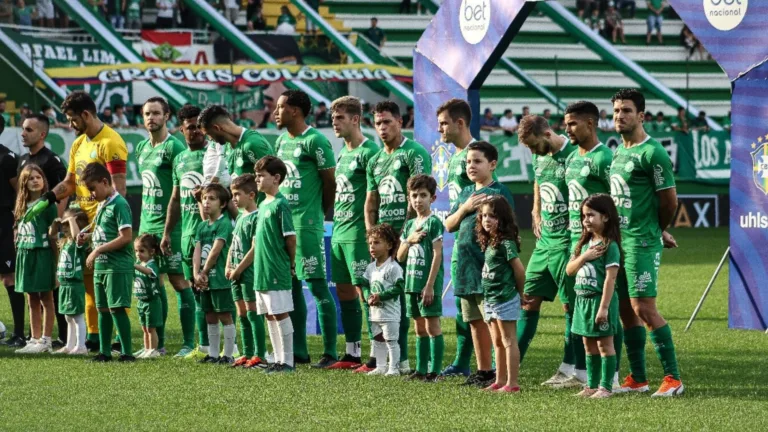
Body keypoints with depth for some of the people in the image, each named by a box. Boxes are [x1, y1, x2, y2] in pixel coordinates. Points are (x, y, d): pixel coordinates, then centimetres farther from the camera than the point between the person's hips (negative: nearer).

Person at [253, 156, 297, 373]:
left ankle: (288, 361, 1)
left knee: (281, 314, -4)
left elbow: (291, 237, -13)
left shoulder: (280, 204, -12)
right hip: (261, 272, 9)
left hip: (277, 273, -9)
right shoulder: (263, 205, 14)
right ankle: (279, 359, 19)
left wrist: (290, 264, -4)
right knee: (269, 316, 12)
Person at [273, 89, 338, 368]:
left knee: (317, 285, -8)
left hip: (307, 223, -8)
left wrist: (322, 213, 2)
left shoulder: (315, 141, -11)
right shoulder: (281, 141, 14)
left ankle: (330, 352, -6)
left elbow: (330, 182, -8)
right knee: (291, 286, 10)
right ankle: (298, 350, 17)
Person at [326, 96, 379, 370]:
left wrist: (370, 232, -18)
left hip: (358, 233, -9)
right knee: (344, 291, 11)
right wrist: (336, 220, 17)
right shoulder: (342, 154, 17)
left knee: (364, 290, -9)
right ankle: (352, 355, 17)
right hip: (339, 232, 9)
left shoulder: (368, 152, -11)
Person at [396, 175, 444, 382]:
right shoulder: (410, 225, 14)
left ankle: (435, 370, -5)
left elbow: (437, 254, -13)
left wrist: (430, 285, -17)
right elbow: (400, 257, 16)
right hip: (412, 282, 7)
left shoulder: (433, 222, -8)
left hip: (428, 283, -7)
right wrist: (409, 240, -4)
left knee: (432, 326, -6)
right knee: (419, 328, 11)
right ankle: (421, 369, 15)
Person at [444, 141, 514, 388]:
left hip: (488, 263, -7)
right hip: (464, 262, 7)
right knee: (475, 321, 11)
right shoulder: (466, 193, 16)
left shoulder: (499, 192, -5)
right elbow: (449, 225, 13)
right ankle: (483, 371, 18)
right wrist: (465, 208, -2)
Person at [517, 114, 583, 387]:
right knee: (529, 300, 9)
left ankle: (576, 370, 7)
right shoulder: (539, 158, 8)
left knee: (571, 305, -1)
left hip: (567, 242, -8)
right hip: (544, 241, 8)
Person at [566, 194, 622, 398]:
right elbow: (569, 270, 8)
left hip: (600, 299, -8)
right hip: (582, 299, 8)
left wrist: (604, 307, -20)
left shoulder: (610, 246, -13)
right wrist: (584, 256, -10)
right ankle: (592, 385, 19)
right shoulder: (585, 243, 11)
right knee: (589, 344, 12)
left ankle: (606, 387, 2)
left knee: (604, 344, -2)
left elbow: (610, 278, -17)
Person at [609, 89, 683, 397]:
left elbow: (669, 201, -10)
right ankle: (637, 379, 16)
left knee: (643, 309, -11)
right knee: (625, 310, 9)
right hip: (618, 241, 8)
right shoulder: (619, 152, 14)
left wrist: (657, 232, 6)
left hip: (641, 244, -8)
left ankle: (673, 378, -6)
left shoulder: (652, 153, -13)